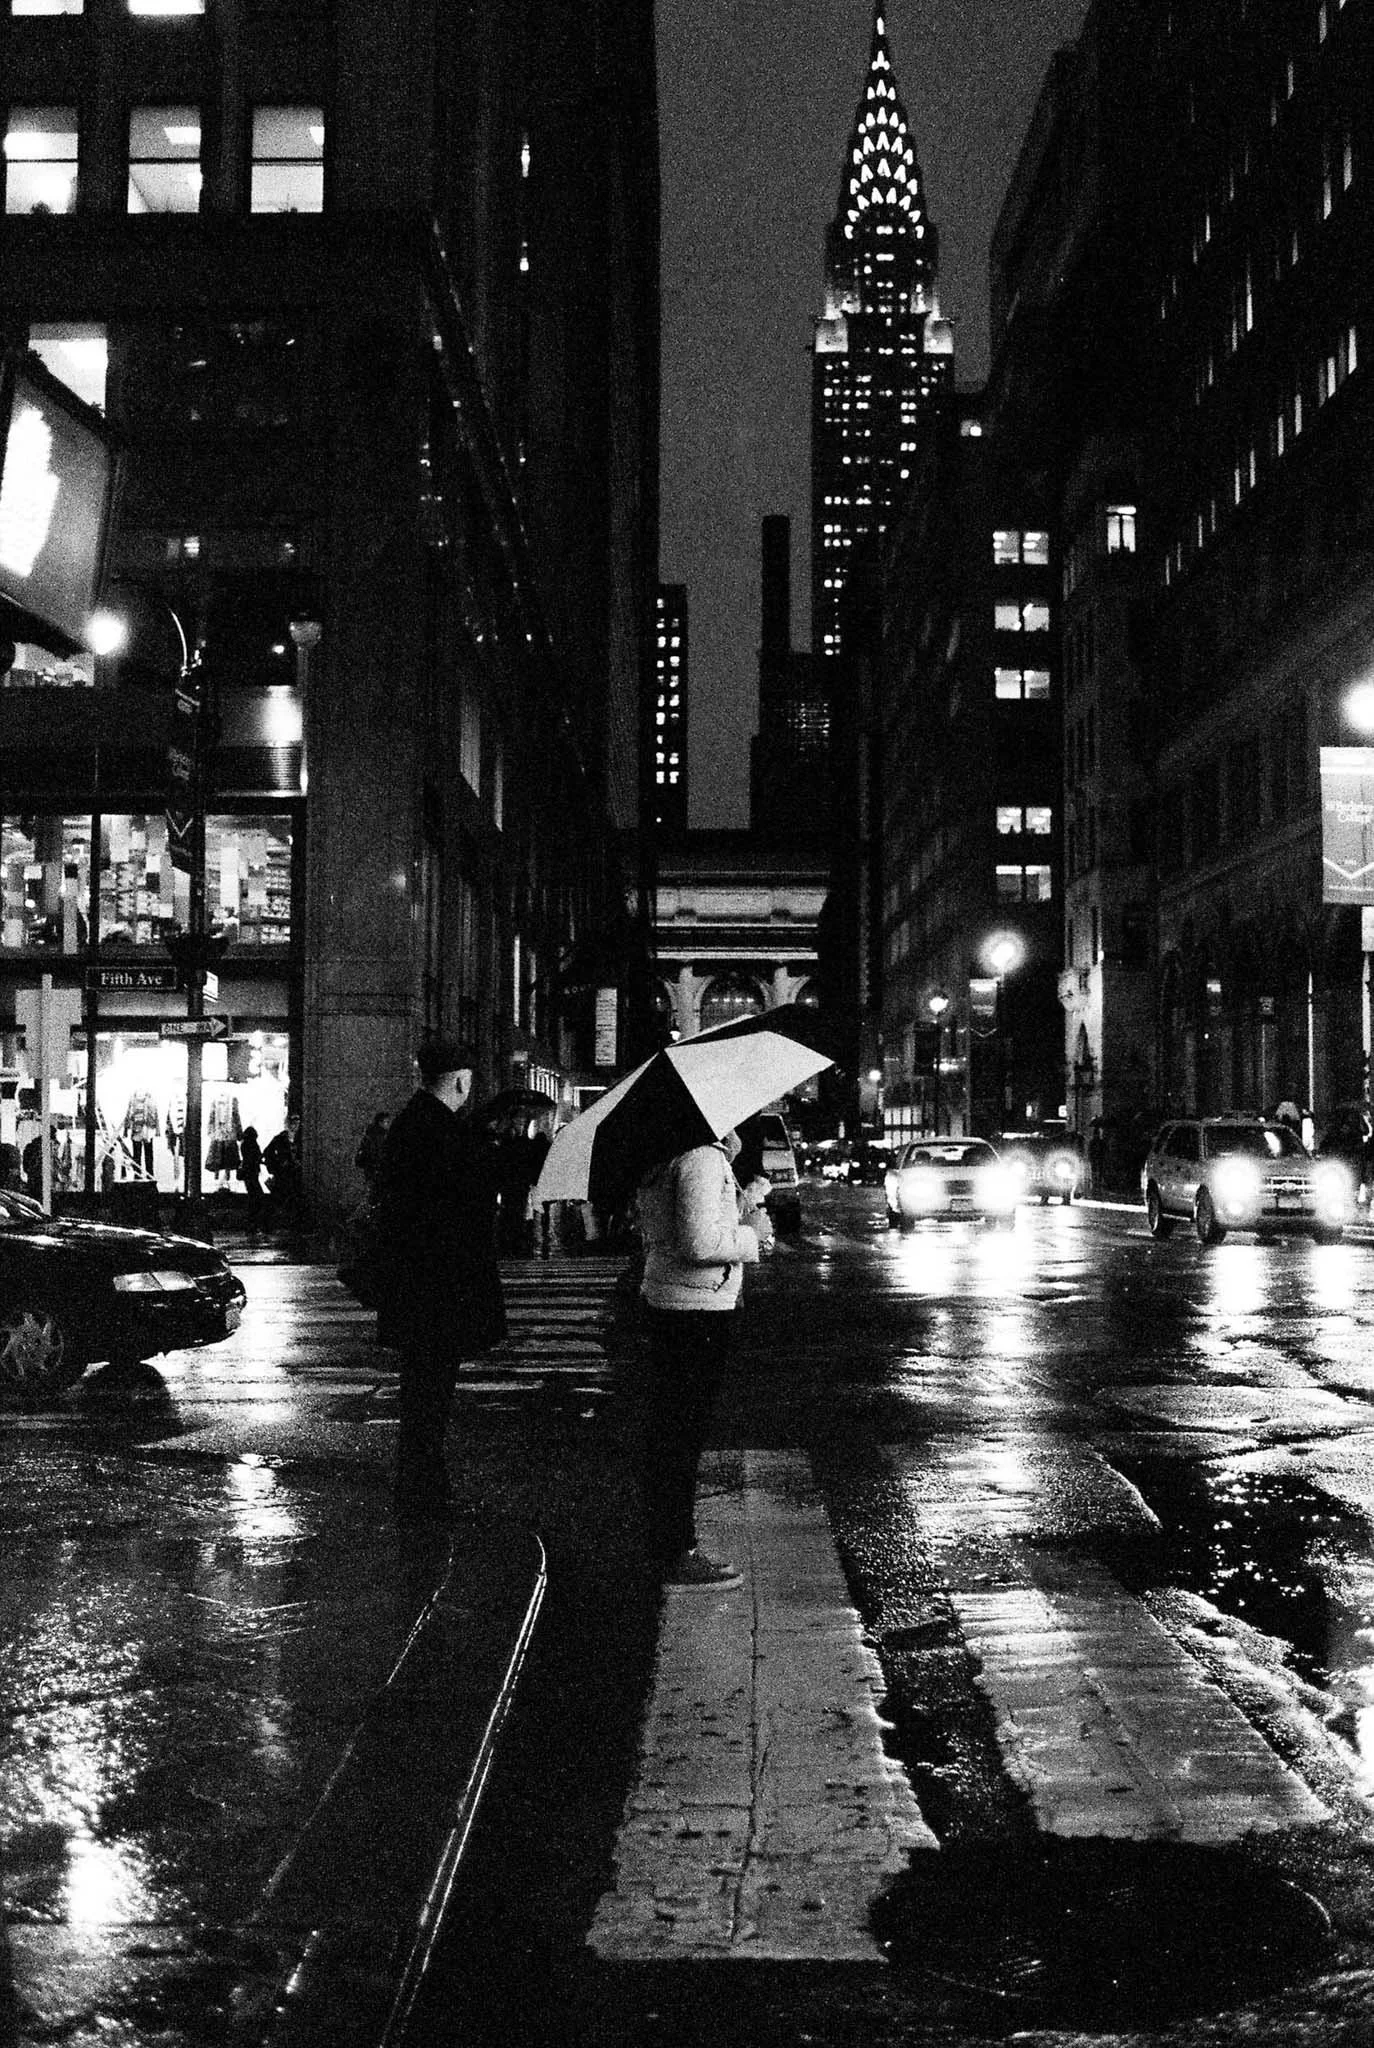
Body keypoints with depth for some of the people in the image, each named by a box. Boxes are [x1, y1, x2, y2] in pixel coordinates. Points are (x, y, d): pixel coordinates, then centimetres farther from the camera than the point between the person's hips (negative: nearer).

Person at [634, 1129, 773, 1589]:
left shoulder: (660, 1167, 13)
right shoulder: (704, 1159, -18)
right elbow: (700, 1244, -25)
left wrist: (743, 1203, 12)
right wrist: (752, 1234, -9)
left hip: (662, 1301, 10)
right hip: (700, 1309, -10)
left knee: (664, 1427, 16)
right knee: (686, 1432, -4)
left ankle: (663, 1541, 27)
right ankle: (679, 1556, 1)